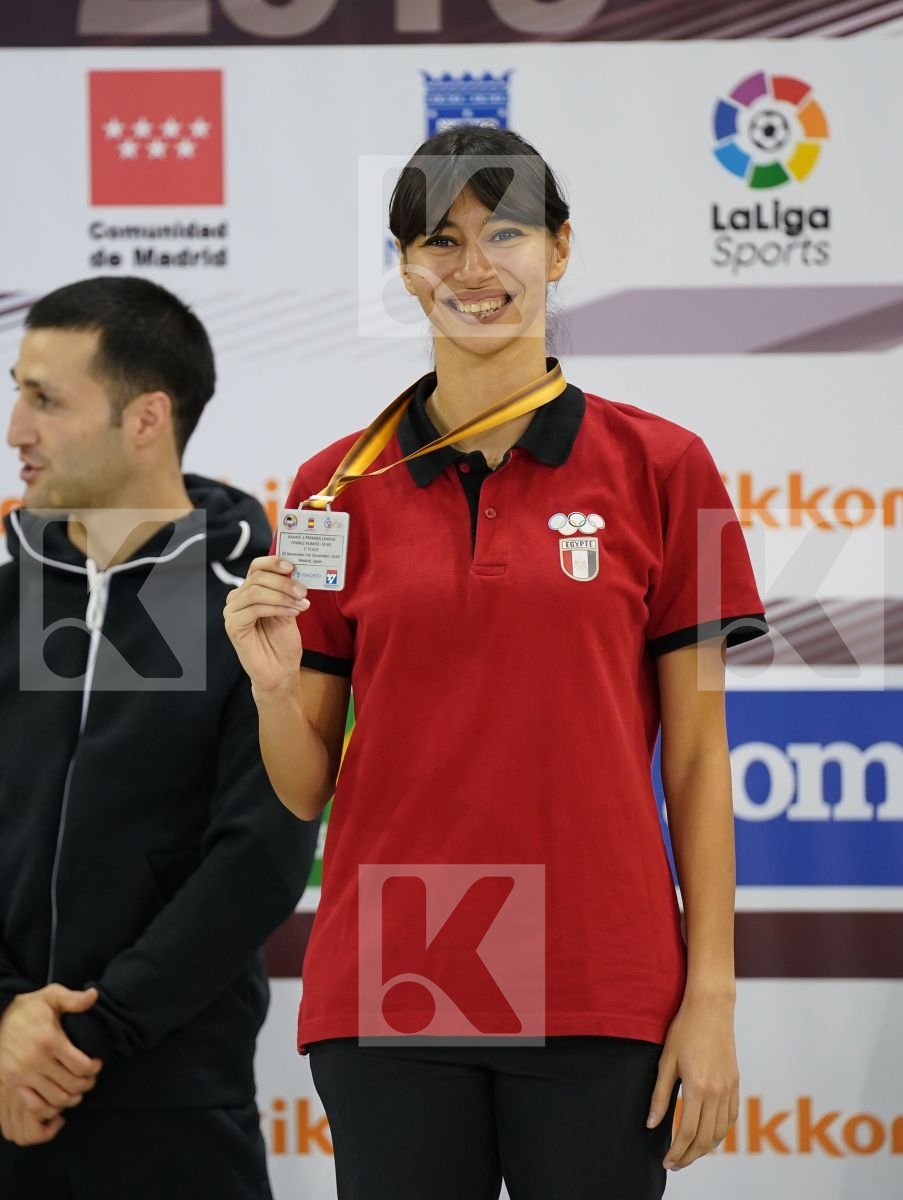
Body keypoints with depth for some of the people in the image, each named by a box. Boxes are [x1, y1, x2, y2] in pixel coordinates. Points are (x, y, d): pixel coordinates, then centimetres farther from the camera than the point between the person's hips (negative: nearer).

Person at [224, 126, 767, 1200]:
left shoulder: (658, 466, 2)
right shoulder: (340, 487, 6)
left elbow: (696, 756, 2)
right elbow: (305, 790, 8)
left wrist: (712, 998, -4)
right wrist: (275, 684, -12)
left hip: (598, 992, -1)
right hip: (389, 990, 2)